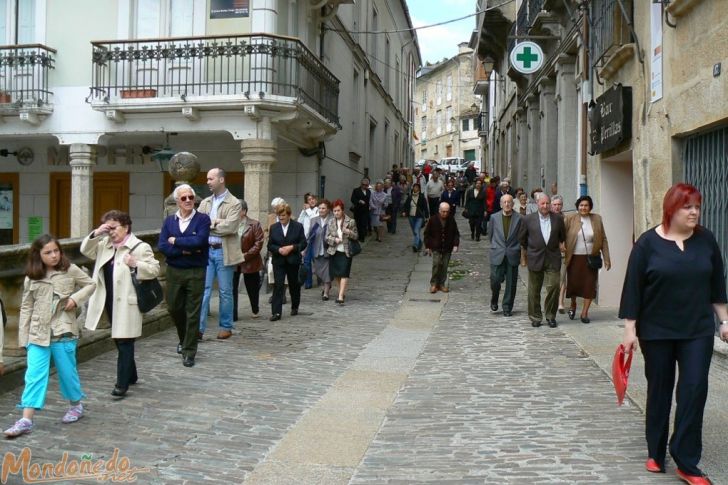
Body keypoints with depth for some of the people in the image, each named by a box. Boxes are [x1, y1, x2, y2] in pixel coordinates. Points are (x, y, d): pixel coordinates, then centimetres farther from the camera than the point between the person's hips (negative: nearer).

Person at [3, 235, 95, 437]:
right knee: (34, 374, -4)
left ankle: (76, 405, 33)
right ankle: (26, 420, -4)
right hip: (38, 333, 1)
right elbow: (26, 308, 6)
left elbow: (91, 284, 7)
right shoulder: (31, 278, 2)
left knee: (67, 372, 11)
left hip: (63, 332, -1)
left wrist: (76, 298, -10)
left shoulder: (71, 270, -3)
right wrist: (23, 336, 3)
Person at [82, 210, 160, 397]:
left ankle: (122, 383, -1)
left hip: (127, 303, -8)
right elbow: (85, 250, 14)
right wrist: (95, 234, -1)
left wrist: (135, 264, -25)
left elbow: (154, 269, -10)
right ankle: (131, 376, 32)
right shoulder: (105, 244, 12)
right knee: (119, 341, 17)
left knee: (124, 342, -5)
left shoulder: (140, 247, -9)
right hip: (110, 302, 8)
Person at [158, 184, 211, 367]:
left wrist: (175, 241, -9)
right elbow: (162, 246, -4)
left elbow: (199, 241, -21)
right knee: (174, 308, 14)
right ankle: (184, 339, 40)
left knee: (193, 313, 0)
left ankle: (189, 352, 10)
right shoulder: (169, 220, 7)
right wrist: (184, 250, -16)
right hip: (174, 271, 4)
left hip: (195, 272, -4)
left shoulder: (202, 219, -5)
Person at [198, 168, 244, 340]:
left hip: (223, 252, -4)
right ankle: (199, 327, 2)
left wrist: (208, 224, -8)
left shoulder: (234, 203, -5)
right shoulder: (205, 203, 12)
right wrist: (216, 222, -13)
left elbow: (230, 227, -17)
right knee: (203, 289, 0)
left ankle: (226, 327, 16)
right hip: (206, 250, 4)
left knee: (225, 291, 5)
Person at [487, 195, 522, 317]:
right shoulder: (494, 217, 3)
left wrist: (516, 248, 8)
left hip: (513, 255, 0)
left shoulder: (519, 218, -1)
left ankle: (507, 308, 16)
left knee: (511, 283, 2)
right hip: (497, 255, 0)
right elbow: (490, 234, 14)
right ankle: (494, 300, 22)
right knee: (495, 280, -7)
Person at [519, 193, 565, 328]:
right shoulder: (528, 219, 2)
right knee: (534, 290, 4)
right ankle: (535, 317, 17)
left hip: (553, 259, 1)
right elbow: (522, 240, 9)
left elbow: (562, 237, 21)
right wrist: (523, 258, 11)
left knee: (554, 286, -7)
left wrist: (559, 246, 12)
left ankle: (551, 316, 8)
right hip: (535, 259, -1)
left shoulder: (558, 219, 7)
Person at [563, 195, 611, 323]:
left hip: (591, 258, 1)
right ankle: (573, 305, 33)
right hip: (574, 258, -1)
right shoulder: (570, 219, -2)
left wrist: (606, 258, 1)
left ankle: (584, 312, 11)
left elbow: (603, 239, 5)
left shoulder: (596, 219, 4)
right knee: (573, 283, 5)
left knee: (589, 285, -1)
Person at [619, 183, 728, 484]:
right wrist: (630, 329, -8)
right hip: (657, 332, -2)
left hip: (698, 331, 2)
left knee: (694, 389, -5)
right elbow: (633, 288, -7)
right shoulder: (648, 243, -8)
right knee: (659, 391, 10)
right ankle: (655, 453, 25)